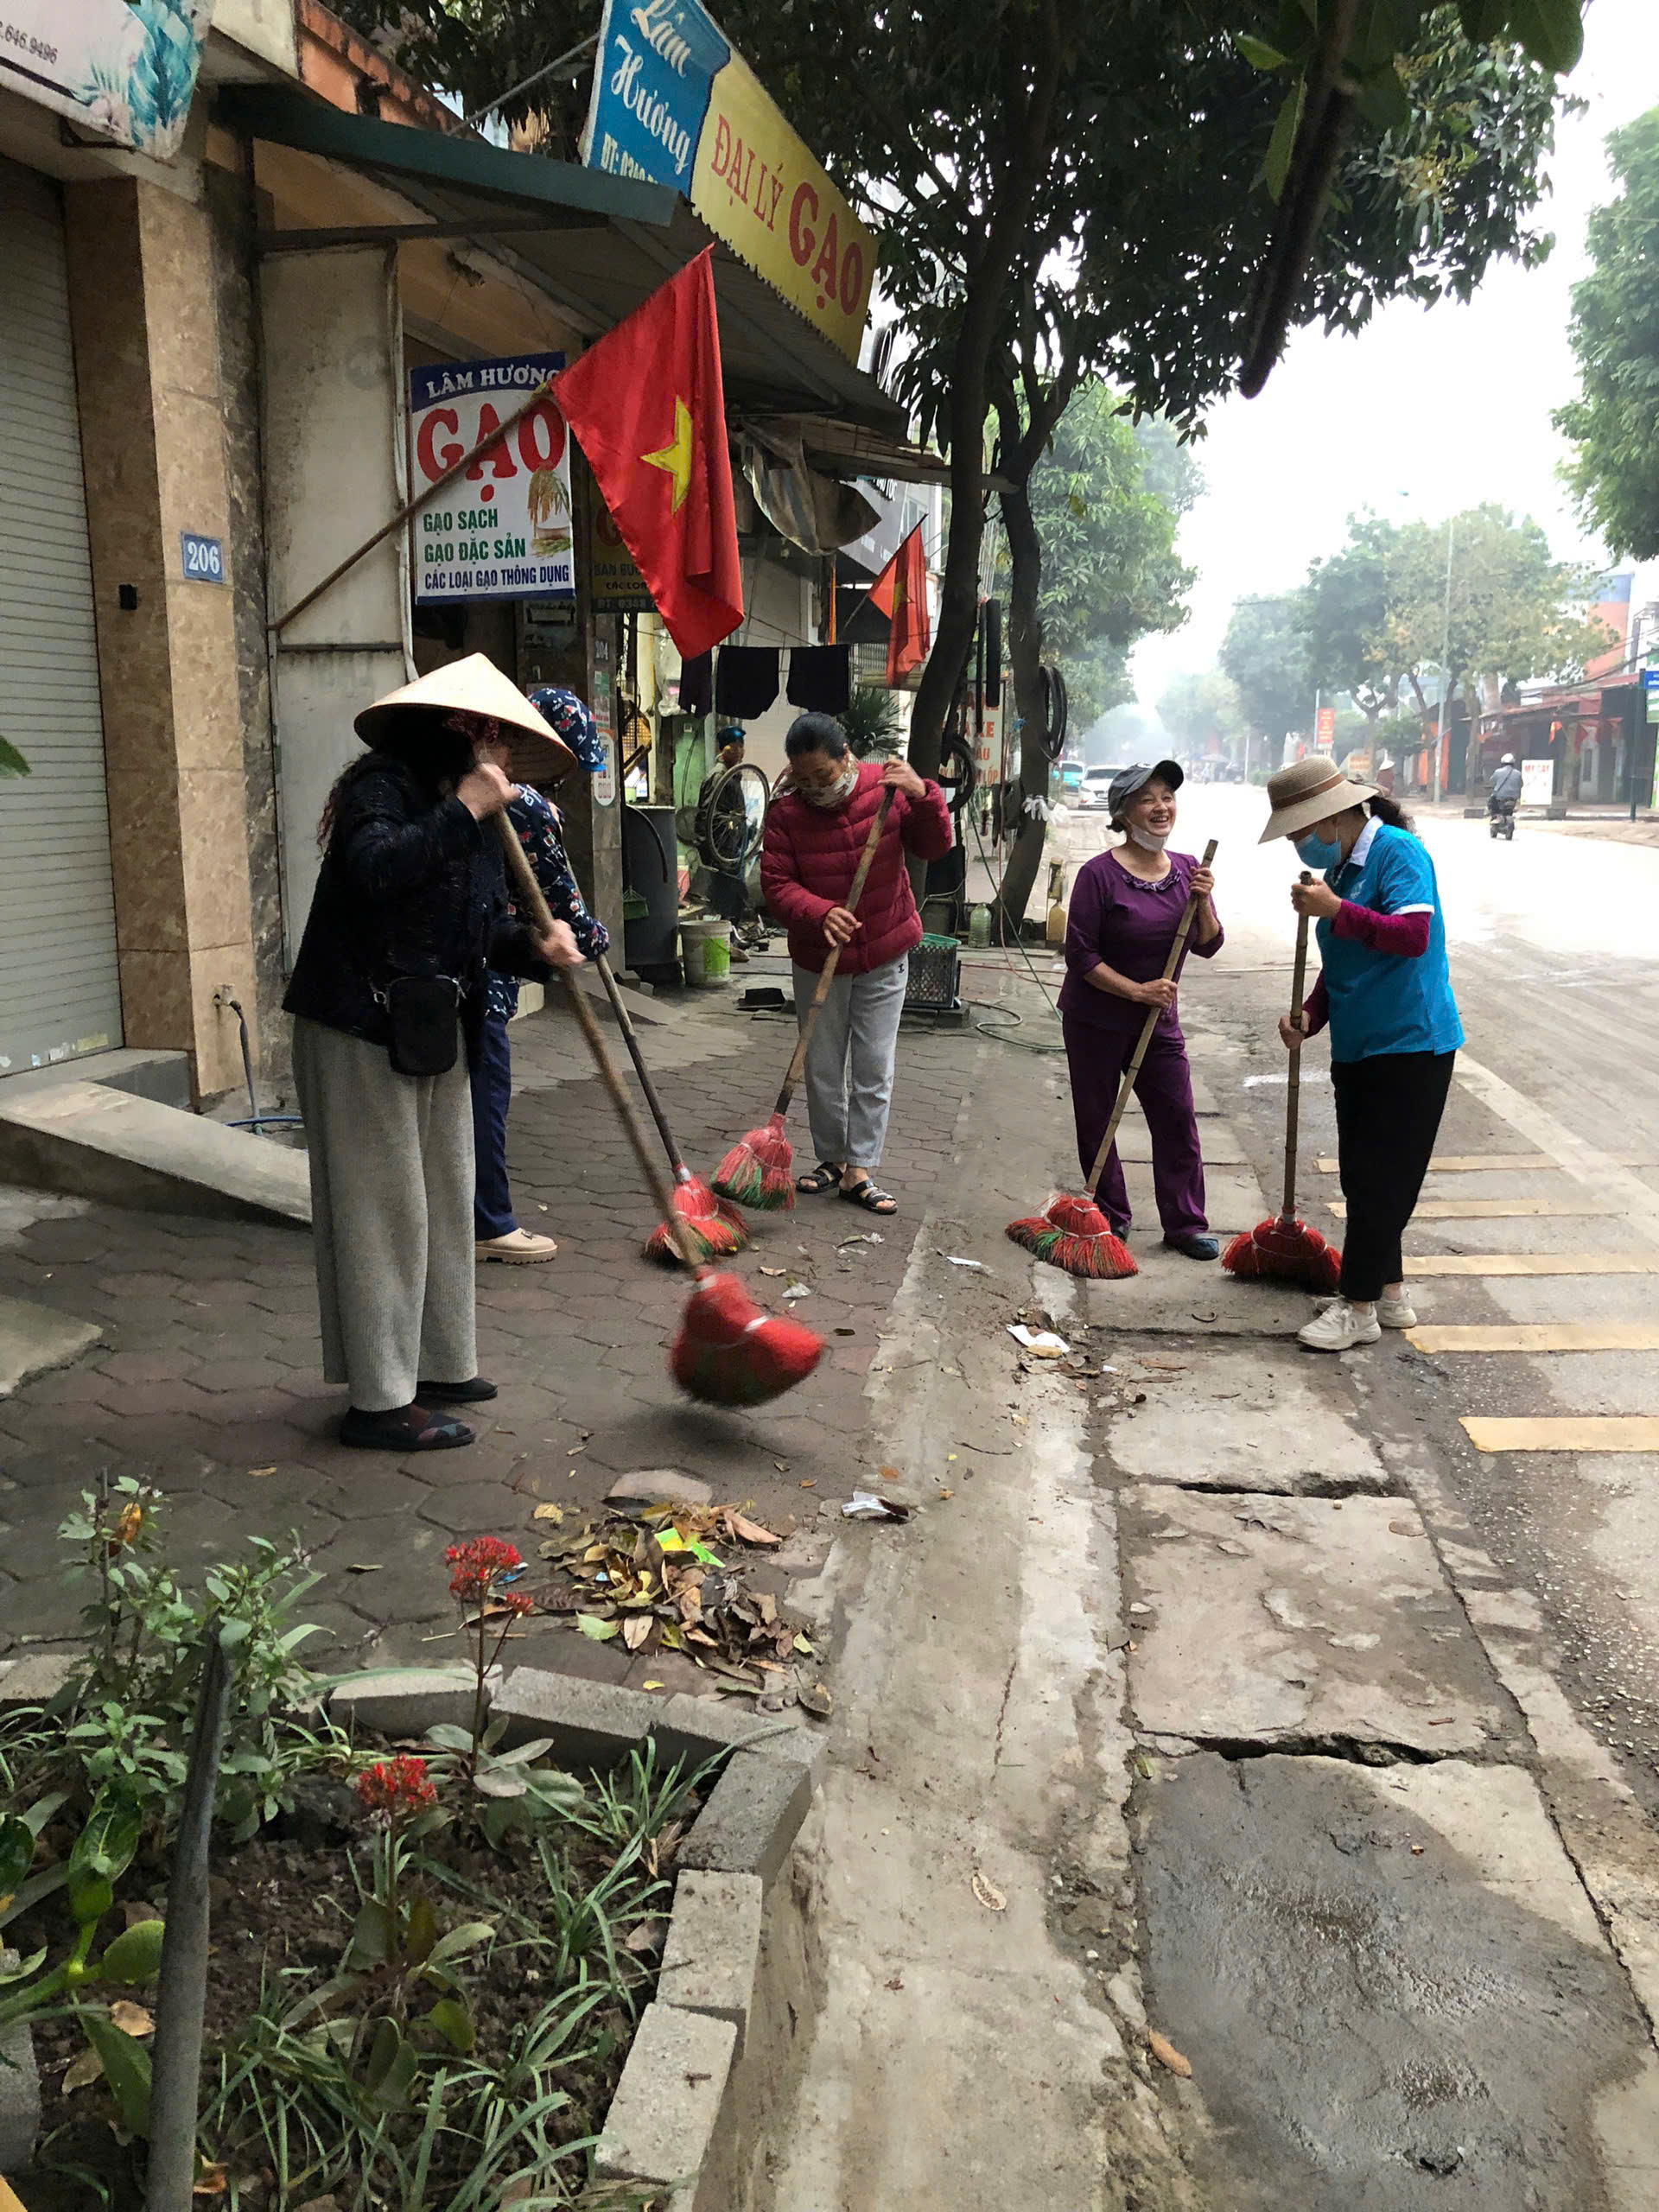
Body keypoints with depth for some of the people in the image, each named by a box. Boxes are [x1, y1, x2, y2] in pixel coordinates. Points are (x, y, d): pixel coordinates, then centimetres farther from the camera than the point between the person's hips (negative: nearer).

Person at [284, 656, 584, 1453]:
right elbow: (375, 867, -33)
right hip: (362, 1031, -9)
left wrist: (535, 946, -8)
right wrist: (463, 811, -25)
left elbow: (485, 922, 12)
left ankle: (434, 1364, 29)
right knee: (382, 1208, -5)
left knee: (442, 1201, 16)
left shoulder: (467, 812, 15)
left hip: (434, 1029, 10)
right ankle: (379, 1400, 4)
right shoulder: (379, 787, -12)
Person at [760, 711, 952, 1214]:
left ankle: (860, 1170, 9)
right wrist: (819, 912, -32)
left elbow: (935, 847, -5)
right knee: (823, 1070, 10)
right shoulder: (786, 811, -11)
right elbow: (777, 884, -14)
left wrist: (923, 796, -23)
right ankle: (831, 1159, 27)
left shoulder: (885, 787, -9)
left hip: (884, 956, 0)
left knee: (874, 1069, 2)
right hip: (818, 959, 0)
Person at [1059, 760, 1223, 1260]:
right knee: (1097, 1122, 5)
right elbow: (1080, 955, -15)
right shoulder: (1100, 874, -15)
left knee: (1178, 1120, 2)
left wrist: (1203, 902, -13)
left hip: (1159, 1021, 4)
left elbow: (1208, 947, 5)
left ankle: (1186, 1224, 12)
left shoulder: (1186, 870, 2)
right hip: (1095, 1019, -4)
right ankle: (1111, 1219, 22)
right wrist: (1137, 990, -21)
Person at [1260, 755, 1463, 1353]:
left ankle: (1358, 1308, 3)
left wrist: (1336, 911, -28)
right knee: (1361, 1175, 13)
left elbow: (1413, 935, -27)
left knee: (1381, 1180, -4)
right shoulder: (1340, 867, 13)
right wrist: (1311, 1015, 6)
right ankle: (1389, 1294, 25)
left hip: (1410, 1047, -9)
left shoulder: (1398, 852, -13)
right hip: (1360, 1046, 9)